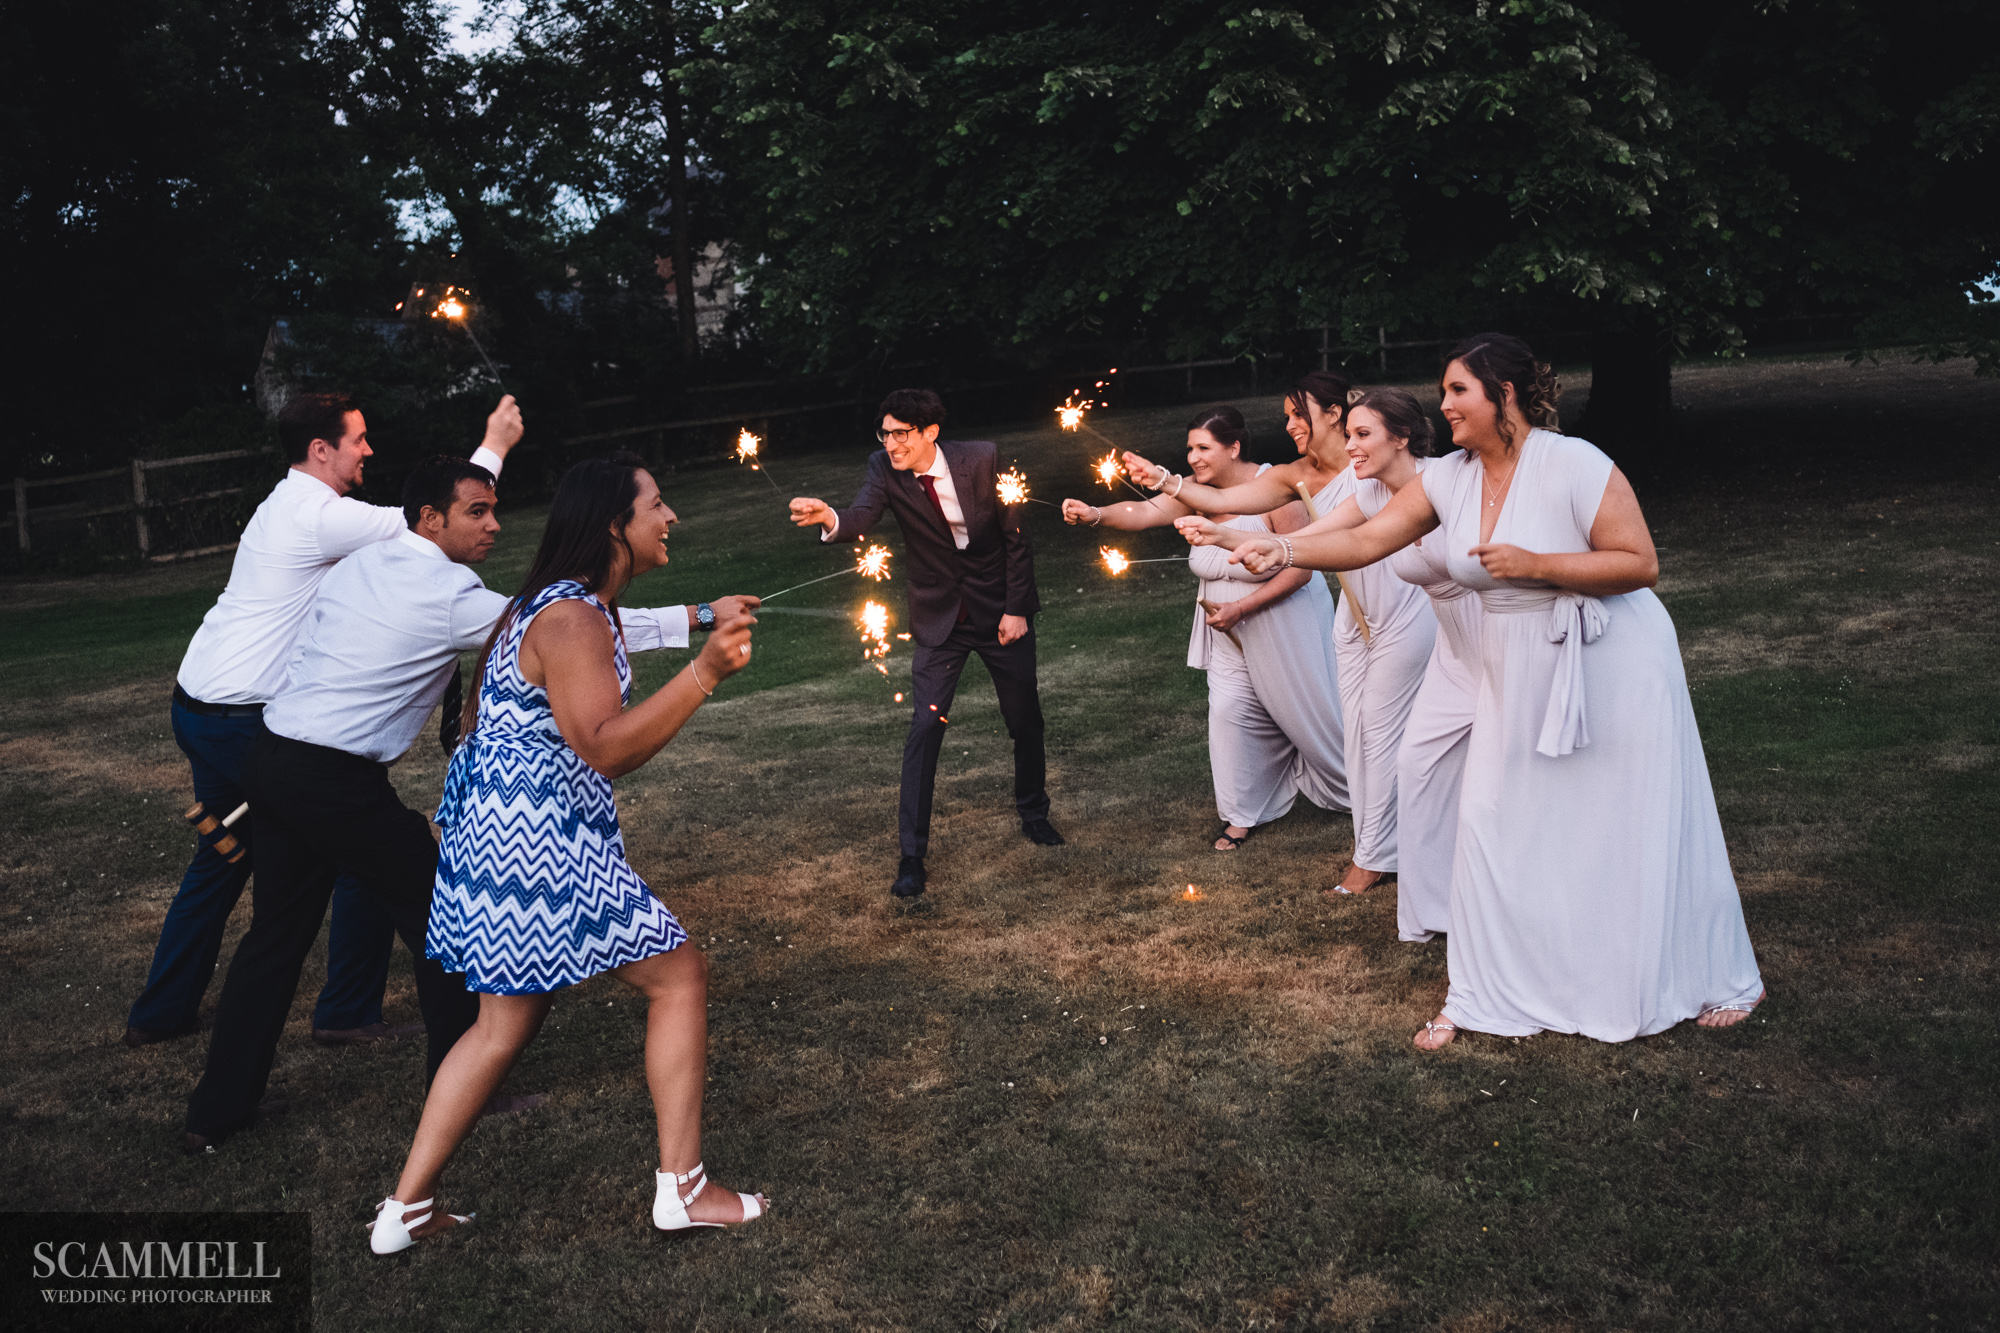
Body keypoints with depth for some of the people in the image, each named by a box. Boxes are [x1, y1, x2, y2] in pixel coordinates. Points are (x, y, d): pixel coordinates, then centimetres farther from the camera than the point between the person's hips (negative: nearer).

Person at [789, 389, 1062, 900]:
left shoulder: (981, 458, -15)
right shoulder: (884, 468, -12)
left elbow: (1015, 535, -7)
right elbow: (862, 517, -29)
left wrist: (1016, 608, -8)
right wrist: (829, 517, -52)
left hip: (1000, 610, 0)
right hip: (940, 619, 0)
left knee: (1026, 721, 13)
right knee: (925, 728, -9)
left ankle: (1033, 814, 39)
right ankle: (912, 855, -2)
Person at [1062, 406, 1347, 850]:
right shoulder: (1198, 491, -7)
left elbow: (1301, 569, -21)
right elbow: (1147, 511, -22)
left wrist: (1240, 607, -25)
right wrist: (1097, 514, -42)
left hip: (1284, 624, -4)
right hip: (1228, 630, 5)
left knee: (1310, 712, 8)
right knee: (1229, 710, -1)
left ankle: (1352, 792, 35)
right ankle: (1244, 814, 17)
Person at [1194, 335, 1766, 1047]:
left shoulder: (1574, 465, -18)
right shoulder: (1449, 479, -2)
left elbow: (1640, 563, -17)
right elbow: (1364, 541, -8)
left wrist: (1533, 565, -25)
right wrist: (1285, 550, -24)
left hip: (1611, 667, -5)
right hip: (1517, 675, 5)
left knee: (1639, 828, 5)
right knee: (1494, 826, 5)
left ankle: (1719, 980, 27)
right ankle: (1480, 994, 18)